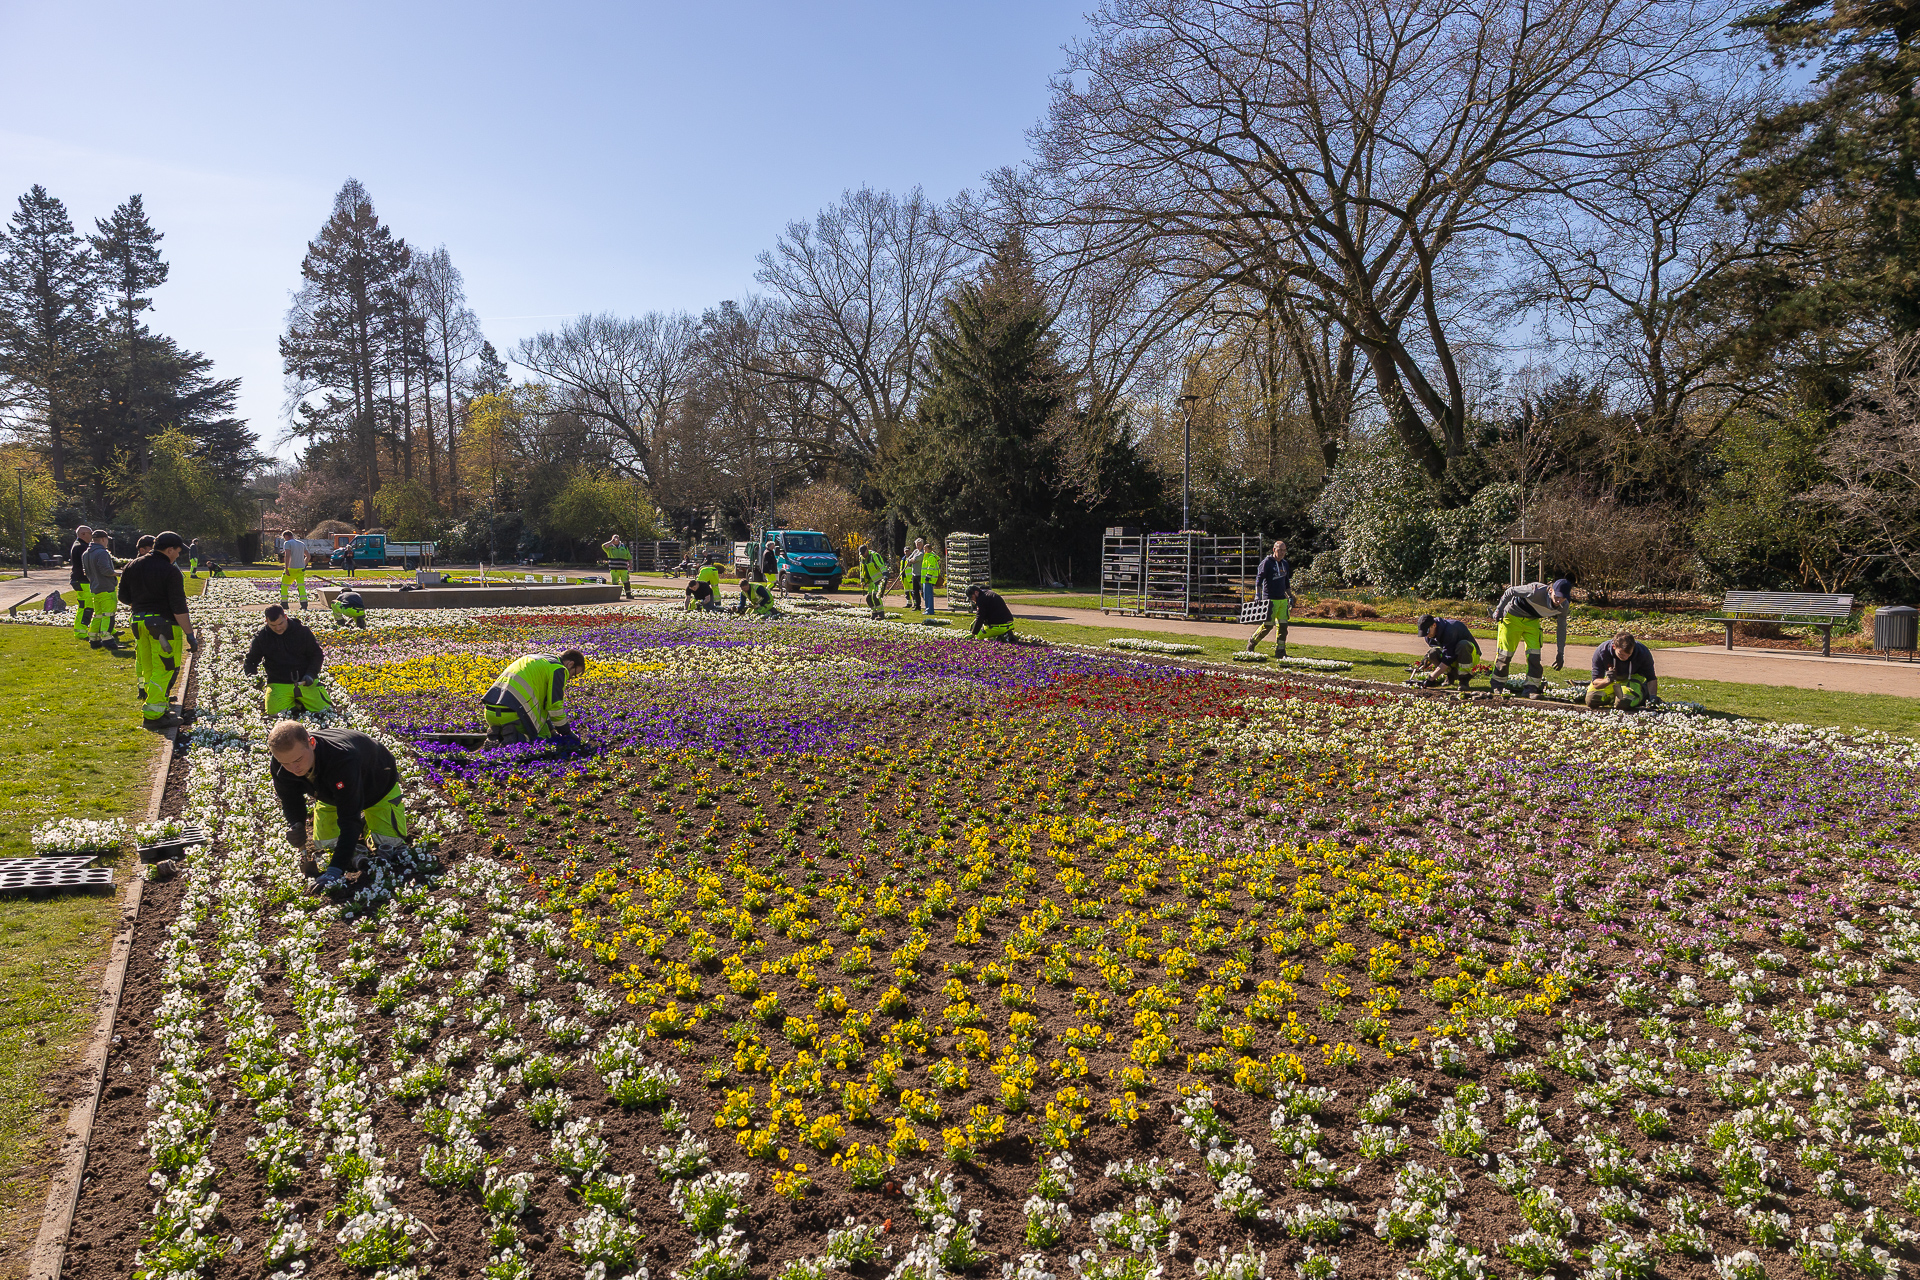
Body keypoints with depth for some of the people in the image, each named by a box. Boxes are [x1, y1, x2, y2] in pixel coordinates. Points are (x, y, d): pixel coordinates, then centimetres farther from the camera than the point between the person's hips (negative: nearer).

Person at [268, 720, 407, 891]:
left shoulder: (342, 760, -48)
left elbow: (349, 818, -46)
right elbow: (290, 800, -10)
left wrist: (334, 870, -50)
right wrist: (295, 826, -34)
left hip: (378, 785, -5)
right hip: (331, 793, 5)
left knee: (389, 844, -14)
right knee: (325, 842, -6)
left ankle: (369, 823, 17)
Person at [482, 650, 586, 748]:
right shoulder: (558, 670, 1)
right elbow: (555, 706, -2)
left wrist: (551, 730, 37)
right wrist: (568, 734, 13)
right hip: (512, 714, -8)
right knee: (543, 739, 9)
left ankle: (495, 734, 2)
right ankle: (513, 737, -17)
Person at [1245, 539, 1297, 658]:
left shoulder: (1285, 564, 16)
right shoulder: (1266, 563, -6)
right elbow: (1258, 579, -10)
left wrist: (1290, 597, 23)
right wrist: (1257, 594, -20)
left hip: (1282, 599, 7)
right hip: (1270, 599, -7)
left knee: (1282, 625, 0)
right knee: (1268, 625, -7)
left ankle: (1280, 651, 5)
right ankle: (1251, 644, 11)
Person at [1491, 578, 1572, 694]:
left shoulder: (1563, 606, -15)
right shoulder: (1537, 591, -35)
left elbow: (1561, 628, 0)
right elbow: (1510, 592, -21)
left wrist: (1560, 653, 2)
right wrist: (1499, 610, -11)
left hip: (1532, 621, 5)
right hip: (1512, 617, -5)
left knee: (1534, 654, -9)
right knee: (1505, 652, -4)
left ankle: (1531, 688, -1)